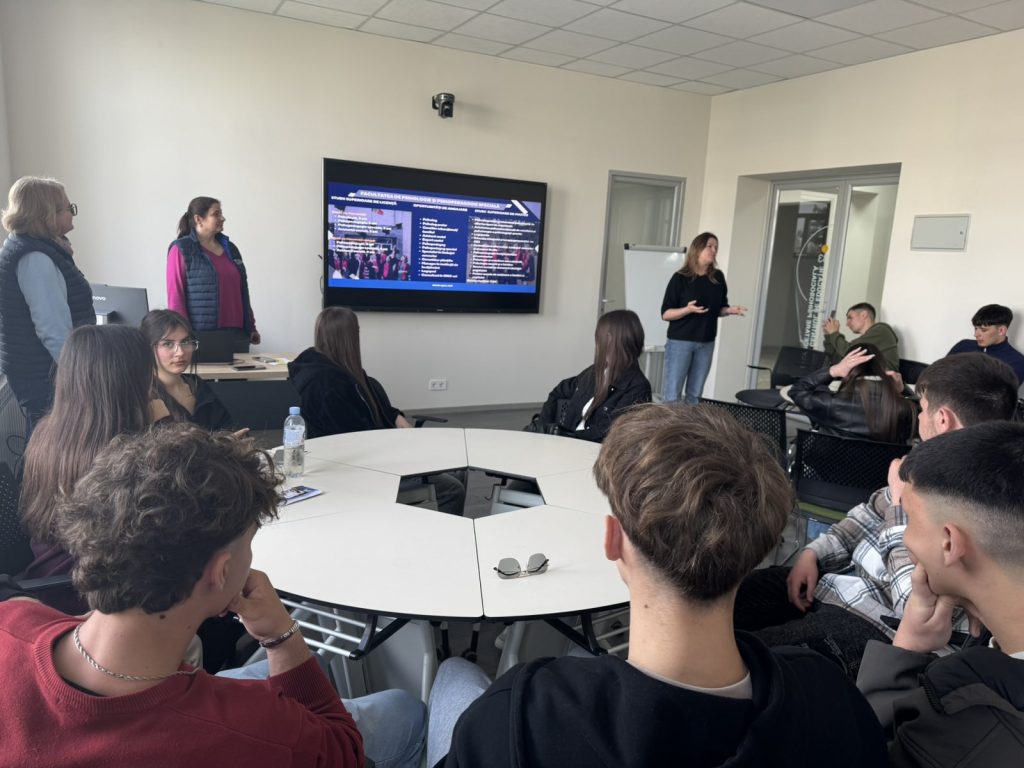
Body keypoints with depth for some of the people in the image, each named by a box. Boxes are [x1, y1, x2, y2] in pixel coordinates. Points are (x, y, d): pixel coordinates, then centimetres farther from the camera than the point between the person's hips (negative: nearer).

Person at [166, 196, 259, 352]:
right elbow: (175, 295, -6)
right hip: (202, 335, -5)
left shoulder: (230, 248, 16)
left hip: (237, 333, 5)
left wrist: (251, 326, 16)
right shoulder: (181, 250, -2)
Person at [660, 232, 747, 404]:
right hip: (680, 341, -4)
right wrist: (688, 309, -23)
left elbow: (719, 309, 16)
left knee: (695, 394, 7)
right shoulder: (680, 278, -6)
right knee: (672, 393, -5)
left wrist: (730, 310, -6)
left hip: (706, 343, 4)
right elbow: (665, 313, -7)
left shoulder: (718, 277, 6)